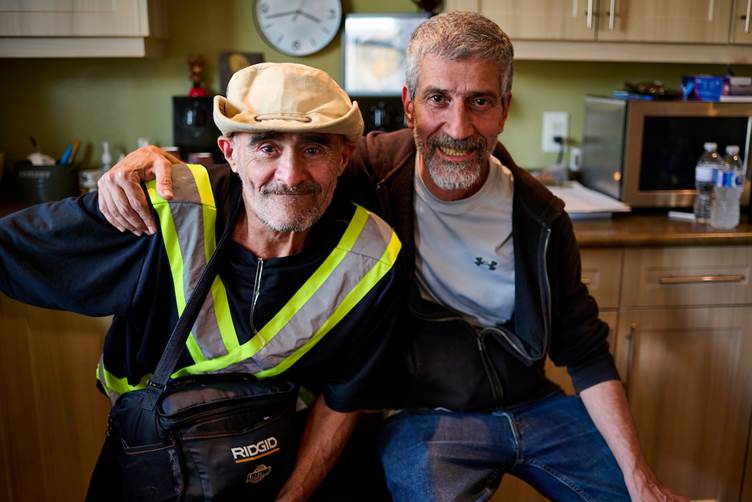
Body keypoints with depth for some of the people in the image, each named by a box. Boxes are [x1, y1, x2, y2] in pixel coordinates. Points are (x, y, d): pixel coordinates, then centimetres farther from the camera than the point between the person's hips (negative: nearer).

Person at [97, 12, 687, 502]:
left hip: (531, 403, 4)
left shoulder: (539, 215, -8)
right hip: (422, 415, -3)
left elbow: (586, 352, -1)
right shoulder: (369, 172, -15)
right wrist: (158, 159, -31)